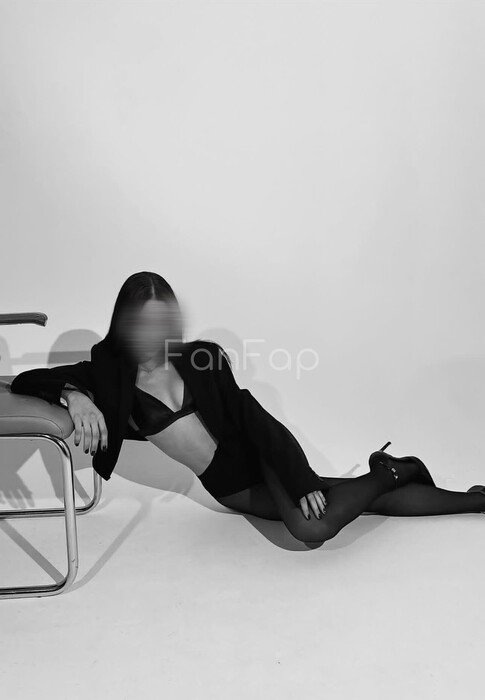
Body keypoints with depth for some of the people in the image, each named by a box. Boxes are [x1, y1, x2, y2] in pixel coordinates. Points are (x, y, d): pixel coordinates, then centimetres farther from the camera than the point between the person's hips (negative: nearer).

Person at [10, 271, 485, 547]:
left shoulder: (200, 358, -7)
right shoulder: (111, 374, -7)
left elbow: (253, 418, -7)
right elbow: (25, 380, -8)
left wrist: (302, 480, -14)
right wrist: (73, 394, -30)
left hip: (253, 454, -1)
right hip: (228, 487, 1)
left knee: (314, 526, -23)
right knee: (310, 528, -13)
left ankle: (392, 470, 2)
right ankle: (386, 473, 5)